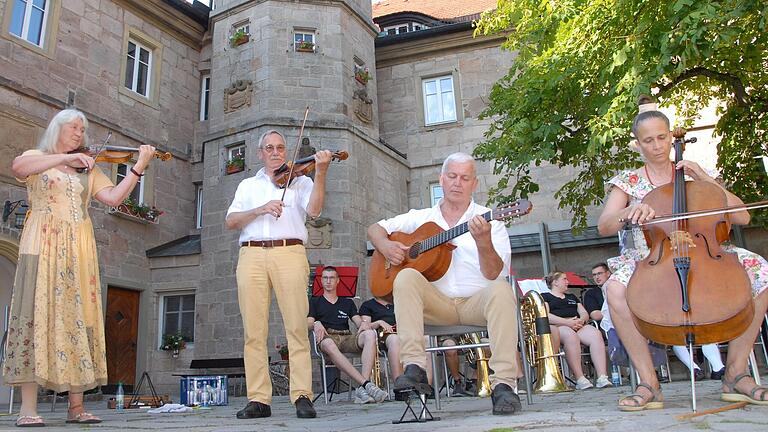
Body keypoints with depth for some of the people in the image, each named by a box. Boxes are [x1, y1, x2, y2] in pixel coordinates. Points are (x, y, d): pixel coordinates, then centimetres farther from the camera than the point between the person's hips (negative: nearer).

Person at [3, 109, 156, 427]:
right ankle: (28, 408, -7)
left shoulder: (88, 169, 20)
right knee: (36, 313, -10)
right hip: (42, 244, -3)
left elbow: (113, 197, 4)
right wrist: (65, 157, -20)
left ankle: (76, 406, 2)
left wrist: (138, 168, -4)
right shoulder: (36, 158, 12)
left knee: (78, 316, -1)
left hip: (78, 249, 3)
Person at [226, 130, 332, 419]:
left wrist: (320, 173, -13)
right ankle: (259, 399, 3)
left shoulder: (299, 180, 19)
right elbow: (231, 221, 11)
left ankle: (302, 396, -7)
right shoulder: (248, 185, 26)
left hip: (289, 252, -2)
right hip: (252, 255, 2)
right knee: (253, 330, -2)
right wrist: (261, 209, -5)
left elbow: (314, 210, -1)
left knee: (297, 327, -10)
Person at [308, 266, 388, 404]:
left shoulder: (348, 303, 30)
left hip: (348, 338, 3)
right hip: (327, 337, -2)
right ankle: (366, 384, -48)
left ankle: (362, 389, -44)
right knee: (328, 344, -42)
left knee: (370, 334, -32)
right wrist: (316, 324, -15)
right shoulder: (315, 302, 24)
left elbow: (358, 322, 16)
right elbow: (308, 323, 9)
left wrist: (363, 323, -8)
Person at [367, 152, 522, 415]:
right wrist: (385, 246, -5)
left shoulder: (490, 221, 5)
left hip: (477, 302, -1)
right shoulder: (421, 218, 14)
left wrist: (484, 242, -28)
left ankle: (504, 384, -31)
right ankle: (414, 367, -29)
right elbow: (375, 228, 18)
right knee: (407, 277, -26)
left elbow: (494, 275, -8)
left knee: (501, 290, -32)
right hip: (436, 303, 2)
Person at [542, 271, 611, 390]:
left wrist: (581, 320, -3)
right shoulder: (544, 297, 16)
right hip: (559, 327, -5)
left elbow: (585, 313, 23)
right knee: (570, 335, -39)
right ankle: (580, 379, -41)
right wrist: (567, 322, -13)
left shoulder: (572, 297, 35)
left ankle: (602, 377, -39)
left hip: (578, 326, 5)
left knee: (596, 333, -28)